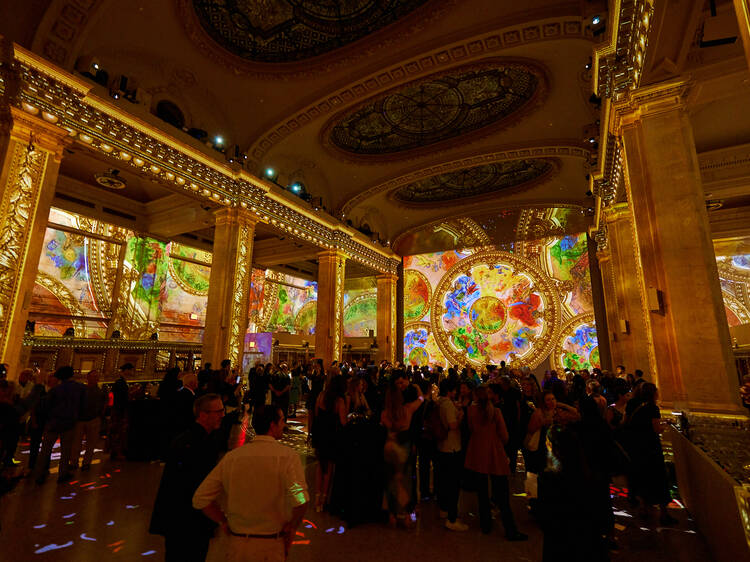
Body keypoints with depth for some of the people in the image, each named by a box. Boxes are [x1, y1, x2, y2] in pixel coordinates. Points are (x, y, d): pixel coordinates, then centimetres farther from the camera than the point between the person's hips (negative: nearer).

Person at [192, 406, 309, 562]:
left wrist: (224, 522, 8)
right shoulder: (287, 456, -17)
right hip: (272, 545, -3)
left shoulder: (231, 457, -4)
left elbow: (200, 499, -1)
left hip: (236, 544, 3)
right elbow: (300, 499, -29)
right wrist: (292, 527, -10)